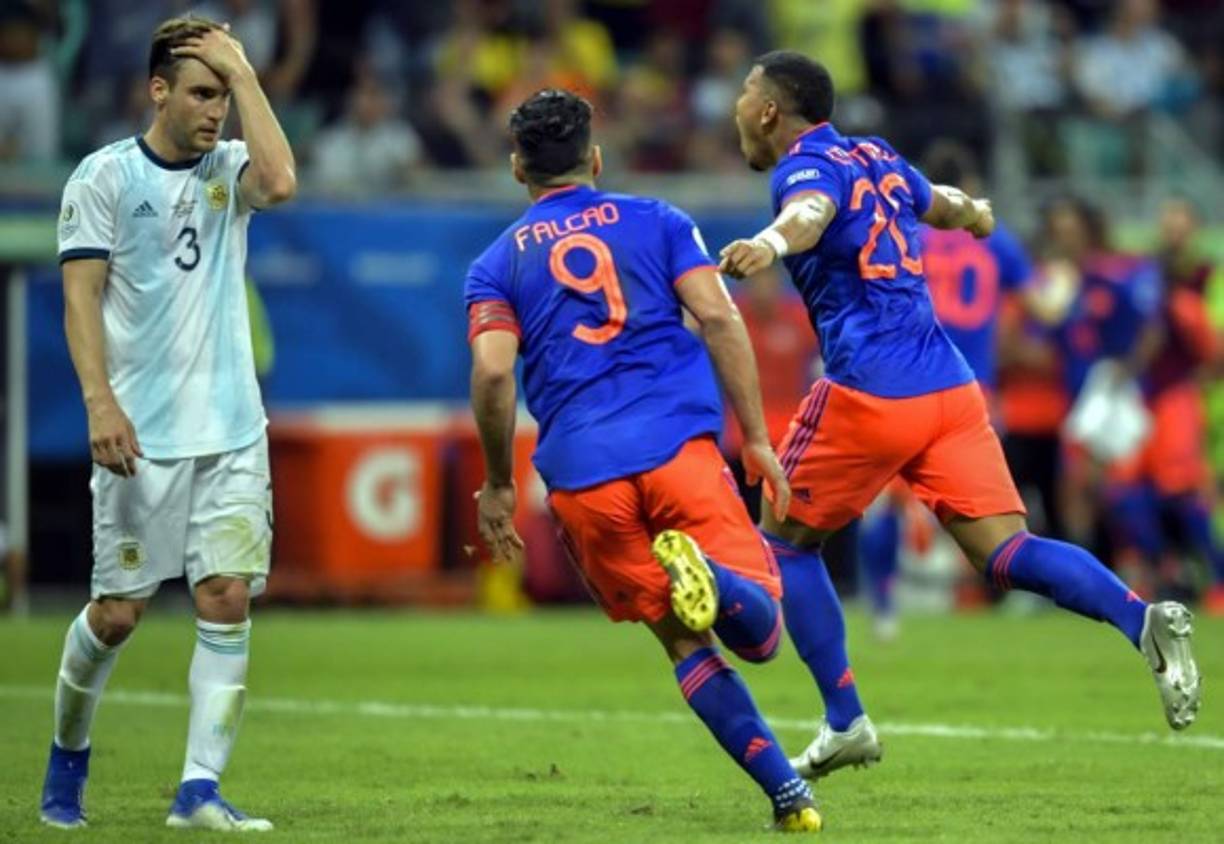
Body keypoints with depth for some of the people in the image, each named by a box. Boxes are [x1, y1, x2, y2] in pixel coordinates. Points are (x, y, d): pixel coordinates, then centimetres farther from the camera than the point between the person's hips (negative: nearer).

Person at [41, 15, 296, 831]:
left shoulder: (228, 169, 7)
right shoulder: (104, 176, -2)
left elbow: (280, 181, -17)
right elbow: (81, 296, -6)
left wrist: (244, 74, -11)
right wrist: (101, 402, -17)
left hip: (232, 431, 3)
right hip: (140, 432, -3)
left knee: (229, 597, -8)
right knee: (117, 612, 1)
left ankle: (200, 788, -7)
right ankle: (68, 756, 27)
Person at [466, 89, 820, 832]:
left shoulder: (497, 264, 15)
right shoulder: (656, 221, 16)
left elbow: (493, 373, -1)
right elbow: (717, 317, 2)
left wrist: (499, 485, 10)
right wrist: (757, 438, 4)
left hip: (583, 474, 1)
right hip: (681, 441, -1)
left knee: (687, 642, 12)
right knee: (758, 631, -4)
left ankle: (786, 790, -4)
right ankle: (708, 575, -38)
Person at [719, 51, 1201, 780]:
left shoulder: (806, 167, -3)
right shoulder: (877, 159, 20)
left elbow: (812, 212, -30)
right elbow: (941, 202, 42)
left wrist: (772, 242, -53)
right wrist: (973, 212, 67)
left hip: (868, 394, -7)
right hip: (950, 386, 7)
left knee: (787, 541, 14)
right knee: (1005, 552, -2)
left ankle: (846, 721, 11)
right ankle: (1141, 618, -27)